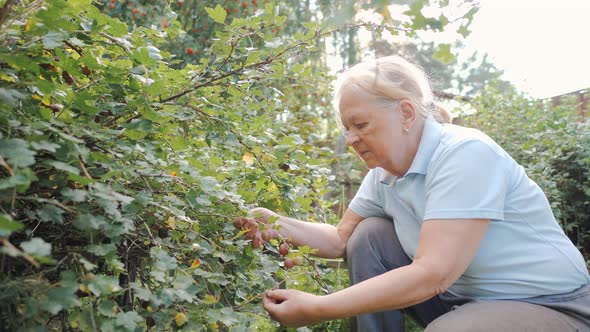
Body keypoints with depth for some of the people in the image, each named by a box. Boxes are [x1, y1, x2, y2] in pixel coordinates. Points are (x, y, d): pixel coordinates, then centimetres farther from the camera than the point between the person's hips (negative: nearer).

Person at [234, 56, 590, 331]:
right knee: (368, 236, -6)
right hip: (462, 297, 7)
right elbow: (342, 239, 7)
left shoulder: (465, 154, -26)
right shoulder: (384, 173, -2)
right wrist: (281, 226, -11)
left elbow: (432, 275, -33)